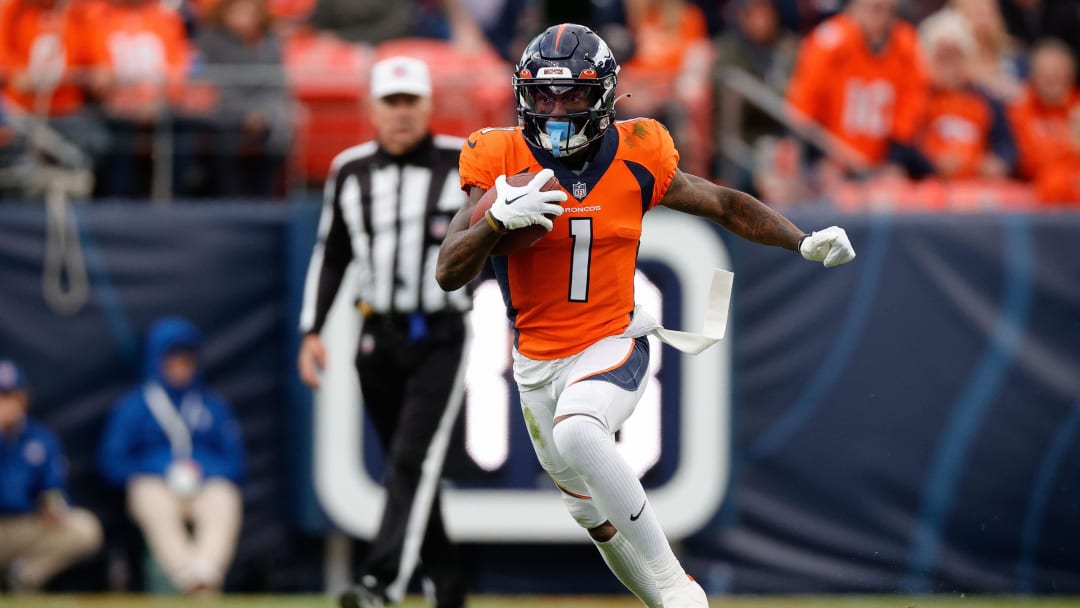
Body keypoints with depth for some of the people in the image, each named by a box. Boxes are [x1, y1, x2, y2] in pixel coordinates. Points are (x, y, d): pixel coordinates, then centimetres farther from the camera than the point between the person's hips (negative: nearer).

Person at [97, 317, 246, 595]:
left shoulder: (214, 406, 24)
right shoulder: (133, 406, 18)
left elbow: (235, 462, 17)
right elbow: (111, 462, 9)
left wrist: (202, 471, -7)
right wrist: (167, 475, -5)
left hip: (209, 483, 1)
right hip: (154, 485, -1)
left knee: (224, 505, -36)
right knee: (158, 508, -39)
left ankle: (206, 569, -65)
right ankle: (188, 576, -63)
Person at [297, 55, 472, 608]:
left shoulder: (464, 165, -4)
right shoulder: (350, 172, 7)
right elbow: (330, 257, 13)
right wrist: (312, 331, 7)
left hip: (441, 338, -4)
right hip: (378, 339, 4)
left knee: (414, 460, -16)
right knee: (402, 466, 7)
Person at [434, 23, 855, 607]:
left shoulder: (634, 159, -9)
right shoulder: (502, 162, -10)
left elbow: (724, 204, 7)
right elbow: (448, 273, -15)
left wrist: (803, 241, -4)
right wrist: (497, 218, -32)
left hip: (612, 345, -3)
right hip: (537, 360, 3)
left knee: (577, 435, -35)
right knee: (595, 512, 14)